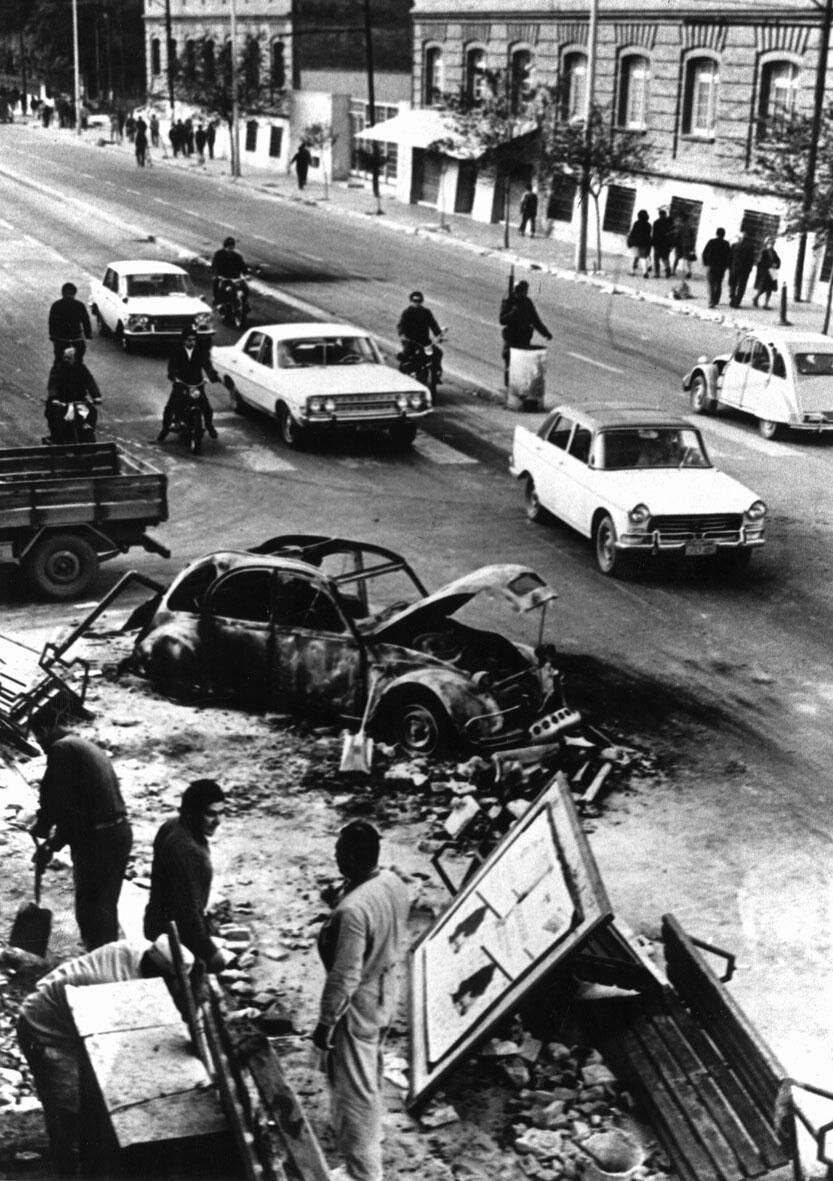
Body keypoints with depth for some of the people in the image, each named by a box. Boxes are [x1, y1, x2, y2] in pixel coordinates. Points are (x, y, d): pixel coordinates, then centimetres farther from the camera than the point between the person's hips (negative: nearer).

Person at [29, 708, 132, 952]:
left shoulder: (61, 749, -8)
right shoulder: (87, 747, 22)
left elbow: (54, 796, -12)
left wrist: (41, 828, 8)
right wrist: (52, 844, 22)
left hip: (97, 839, -9)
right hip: (120, 832, 9)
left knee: (90, 907, -1)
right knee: (107, 904, 18)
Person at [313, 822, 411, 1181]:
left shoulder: (353, 909, -35)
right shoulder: (394, 882, -9)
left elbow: (345, 978, -28)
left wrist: (325, 1023, -16)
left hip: (358, 1006, -8)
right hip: (385, 996, 8)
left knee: (354, 1087, 10)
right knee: (369, 1077, 29)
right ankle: (366, 1138, 51)